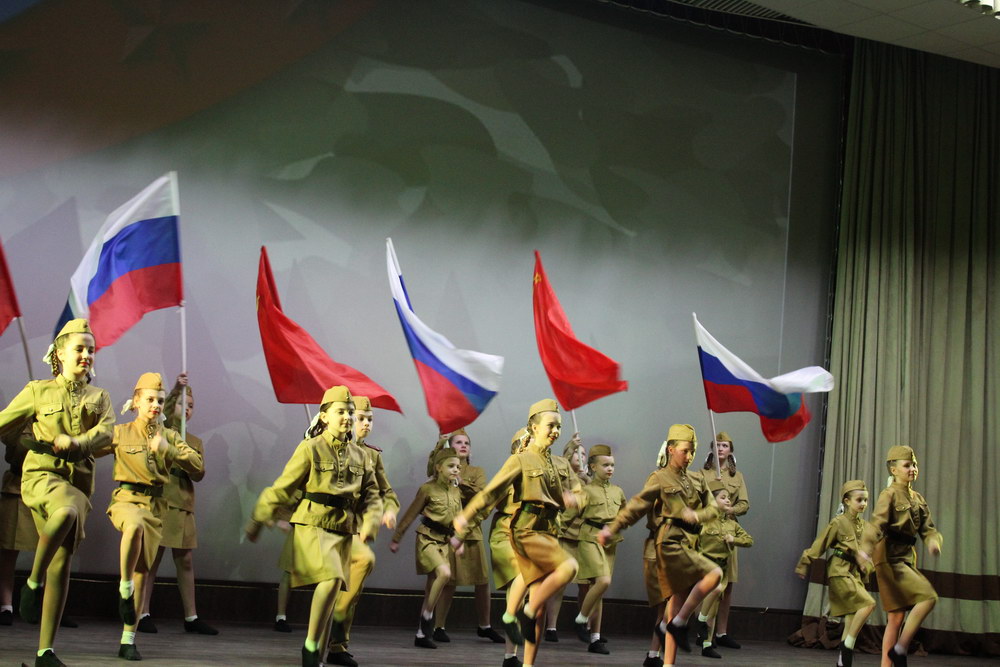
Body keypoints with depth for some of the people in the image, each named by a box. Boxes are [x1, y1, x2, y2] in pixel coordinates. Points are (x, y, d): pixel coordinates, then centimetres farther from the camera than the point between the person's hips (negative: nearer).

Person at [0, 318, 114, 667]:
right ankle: (33, 583, -18)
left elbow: (106, 431, -4)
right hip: (41, 472, -3)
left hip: (79, 479, 4)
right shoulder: (38, 391, 9)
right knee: (66, 512, -39)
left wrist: (77, 442, -19)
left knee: (62, 564, -2)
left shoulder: (99, 398, 15)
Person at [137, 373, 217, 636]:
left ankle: (191, 617, 9)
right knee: (152, 558, -5)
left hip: (184, 505, 5)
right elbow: (164, 412, -18)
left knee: (185, 561, 6)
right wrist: (176, 389, -31)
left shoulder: (195, 442, 17)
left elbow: (199, 475, 8)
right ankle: (143, 614, -2)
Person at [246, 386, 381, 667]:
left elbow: (371, 495, 13)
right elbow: (282, 488, -1)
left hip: (343, 532, 6)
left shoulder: (360, 456, 12)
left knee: (330, 594, 6)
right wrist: (258, 521, 2)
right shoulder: (310, 449, -3)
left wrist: (370, 522, -7)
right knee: (331, 579, -25)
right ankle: (311, 643, -12)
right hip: (312, 525, -6)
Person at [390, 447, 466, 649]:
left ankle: (422, 634, 11)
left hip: (444, 541, 6)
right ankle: (427, 616, -13)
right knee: (445, 573, -27)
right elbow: (410, 515, -2)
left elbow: (458, 518, 17)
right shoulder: (427, 488, -8)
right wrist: (396, 539, 3)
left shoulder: (456, 491, 9)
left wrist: (456, 537, 0)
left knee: (432, 588, 6)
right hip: (427, 538, -6)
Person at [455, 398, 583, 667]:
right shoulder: (521, 460, 0)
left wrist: (573, 498, -10)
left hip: (548, 531, 6)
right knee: (568, 566, -27)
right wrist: (465, 516, -10)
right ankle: (527, 613, -14)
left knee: (540, 604, 3)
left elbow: (578, 492, 15)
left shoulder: (561, 464, 17)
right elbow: (492, 491, -3)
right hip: (526, 529, -6)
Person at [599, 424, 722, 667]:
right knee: (714, 573, -21)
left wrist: (697, 515, -9)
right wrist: (612, 528, -8)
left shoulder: (697, 480, 17)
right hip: (671, 542, -7)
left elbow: (713, 508, 13)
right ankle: (678, 623, -12)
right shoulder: (660, 478, -1)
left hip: (688, 545, 7)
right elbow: (637, 505, -3)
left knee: (679, 598, 6)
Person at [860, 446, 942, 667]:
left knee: (897, 617, 9)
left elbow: (927, 528, 9)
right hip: (890, 558, -8)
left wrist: (933, 541, -15)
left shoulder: (918, 499, 15)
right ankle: (900, 649, -13)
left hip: (907, 559, 8)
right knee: (929, 597, -20)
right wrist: (866, 547, -38)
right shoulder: (889, 494, -8)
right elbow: (878, 524, -21)